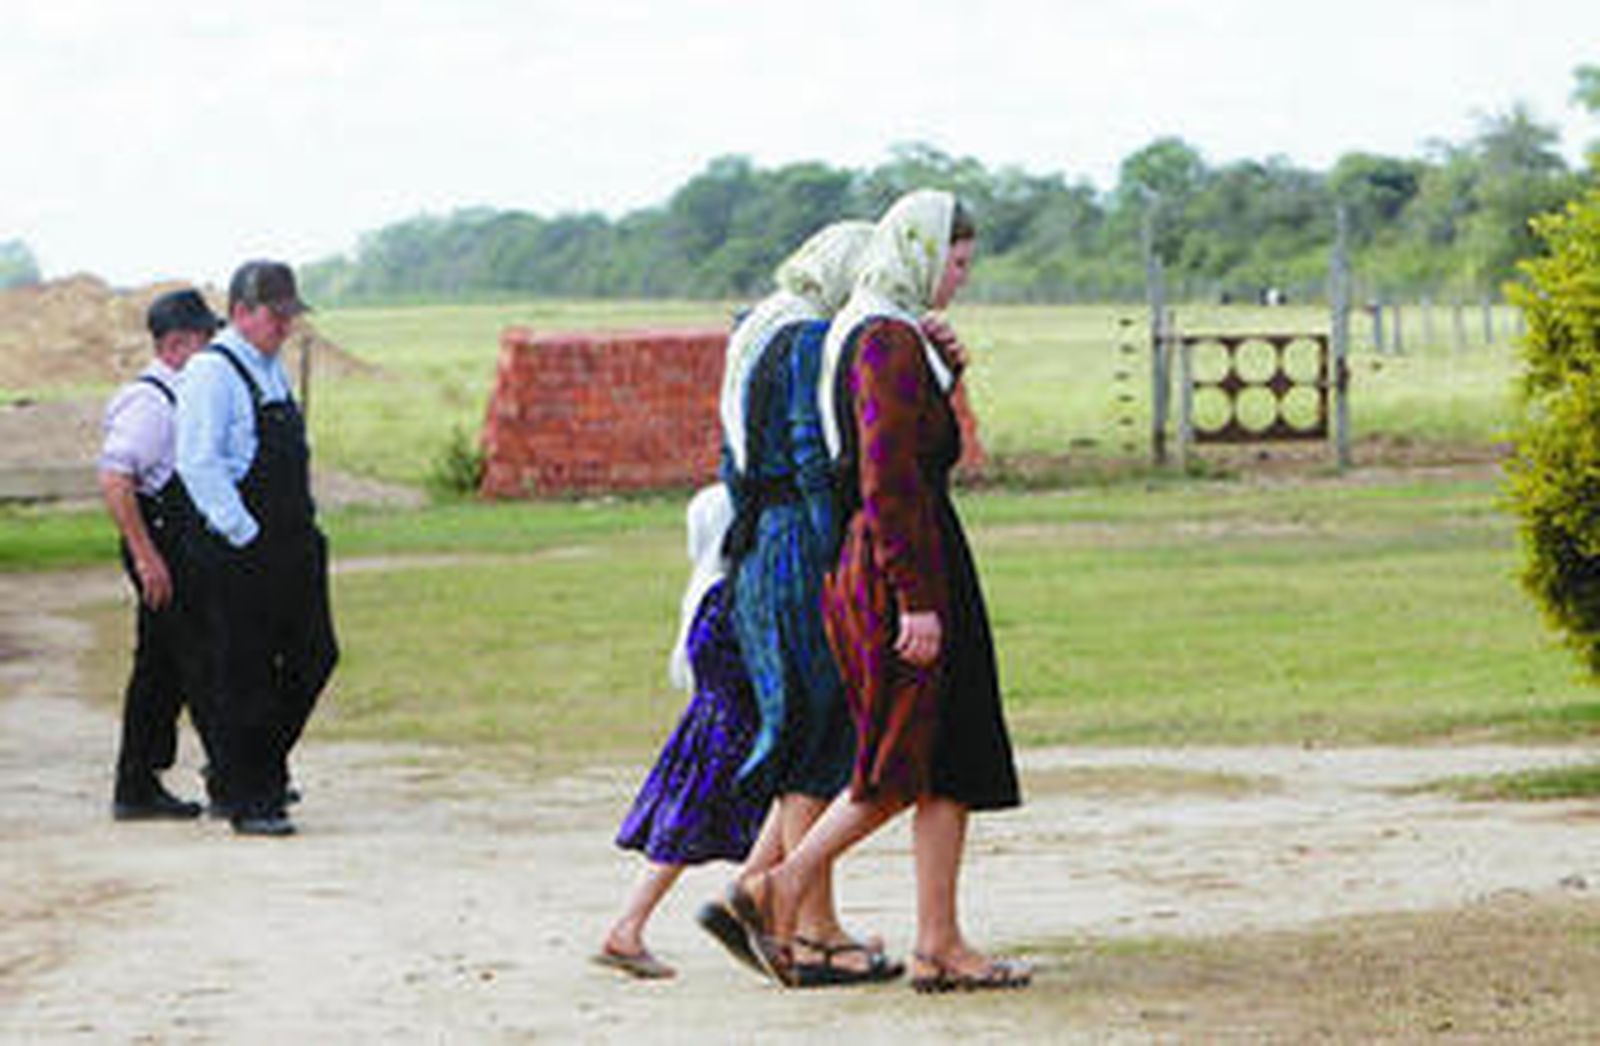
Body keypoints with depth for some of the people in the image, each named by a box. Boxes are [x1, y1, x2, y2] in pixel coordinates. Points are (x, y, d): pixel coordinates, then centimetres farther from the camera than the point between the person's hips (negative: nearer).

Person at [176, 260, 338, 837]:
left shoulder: (272, 369, 16)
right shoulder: (212, 372, -12)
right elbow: (198, 464, -19)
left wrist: (303, 531, 18)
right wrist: (246, 533, -20)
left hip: (290, 545, 9)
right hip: (237, 551, -9)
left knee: (313, 656, 10)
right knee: (242, 676, -2)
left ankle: (262, 770, 26)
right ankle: (245, 799, 6)